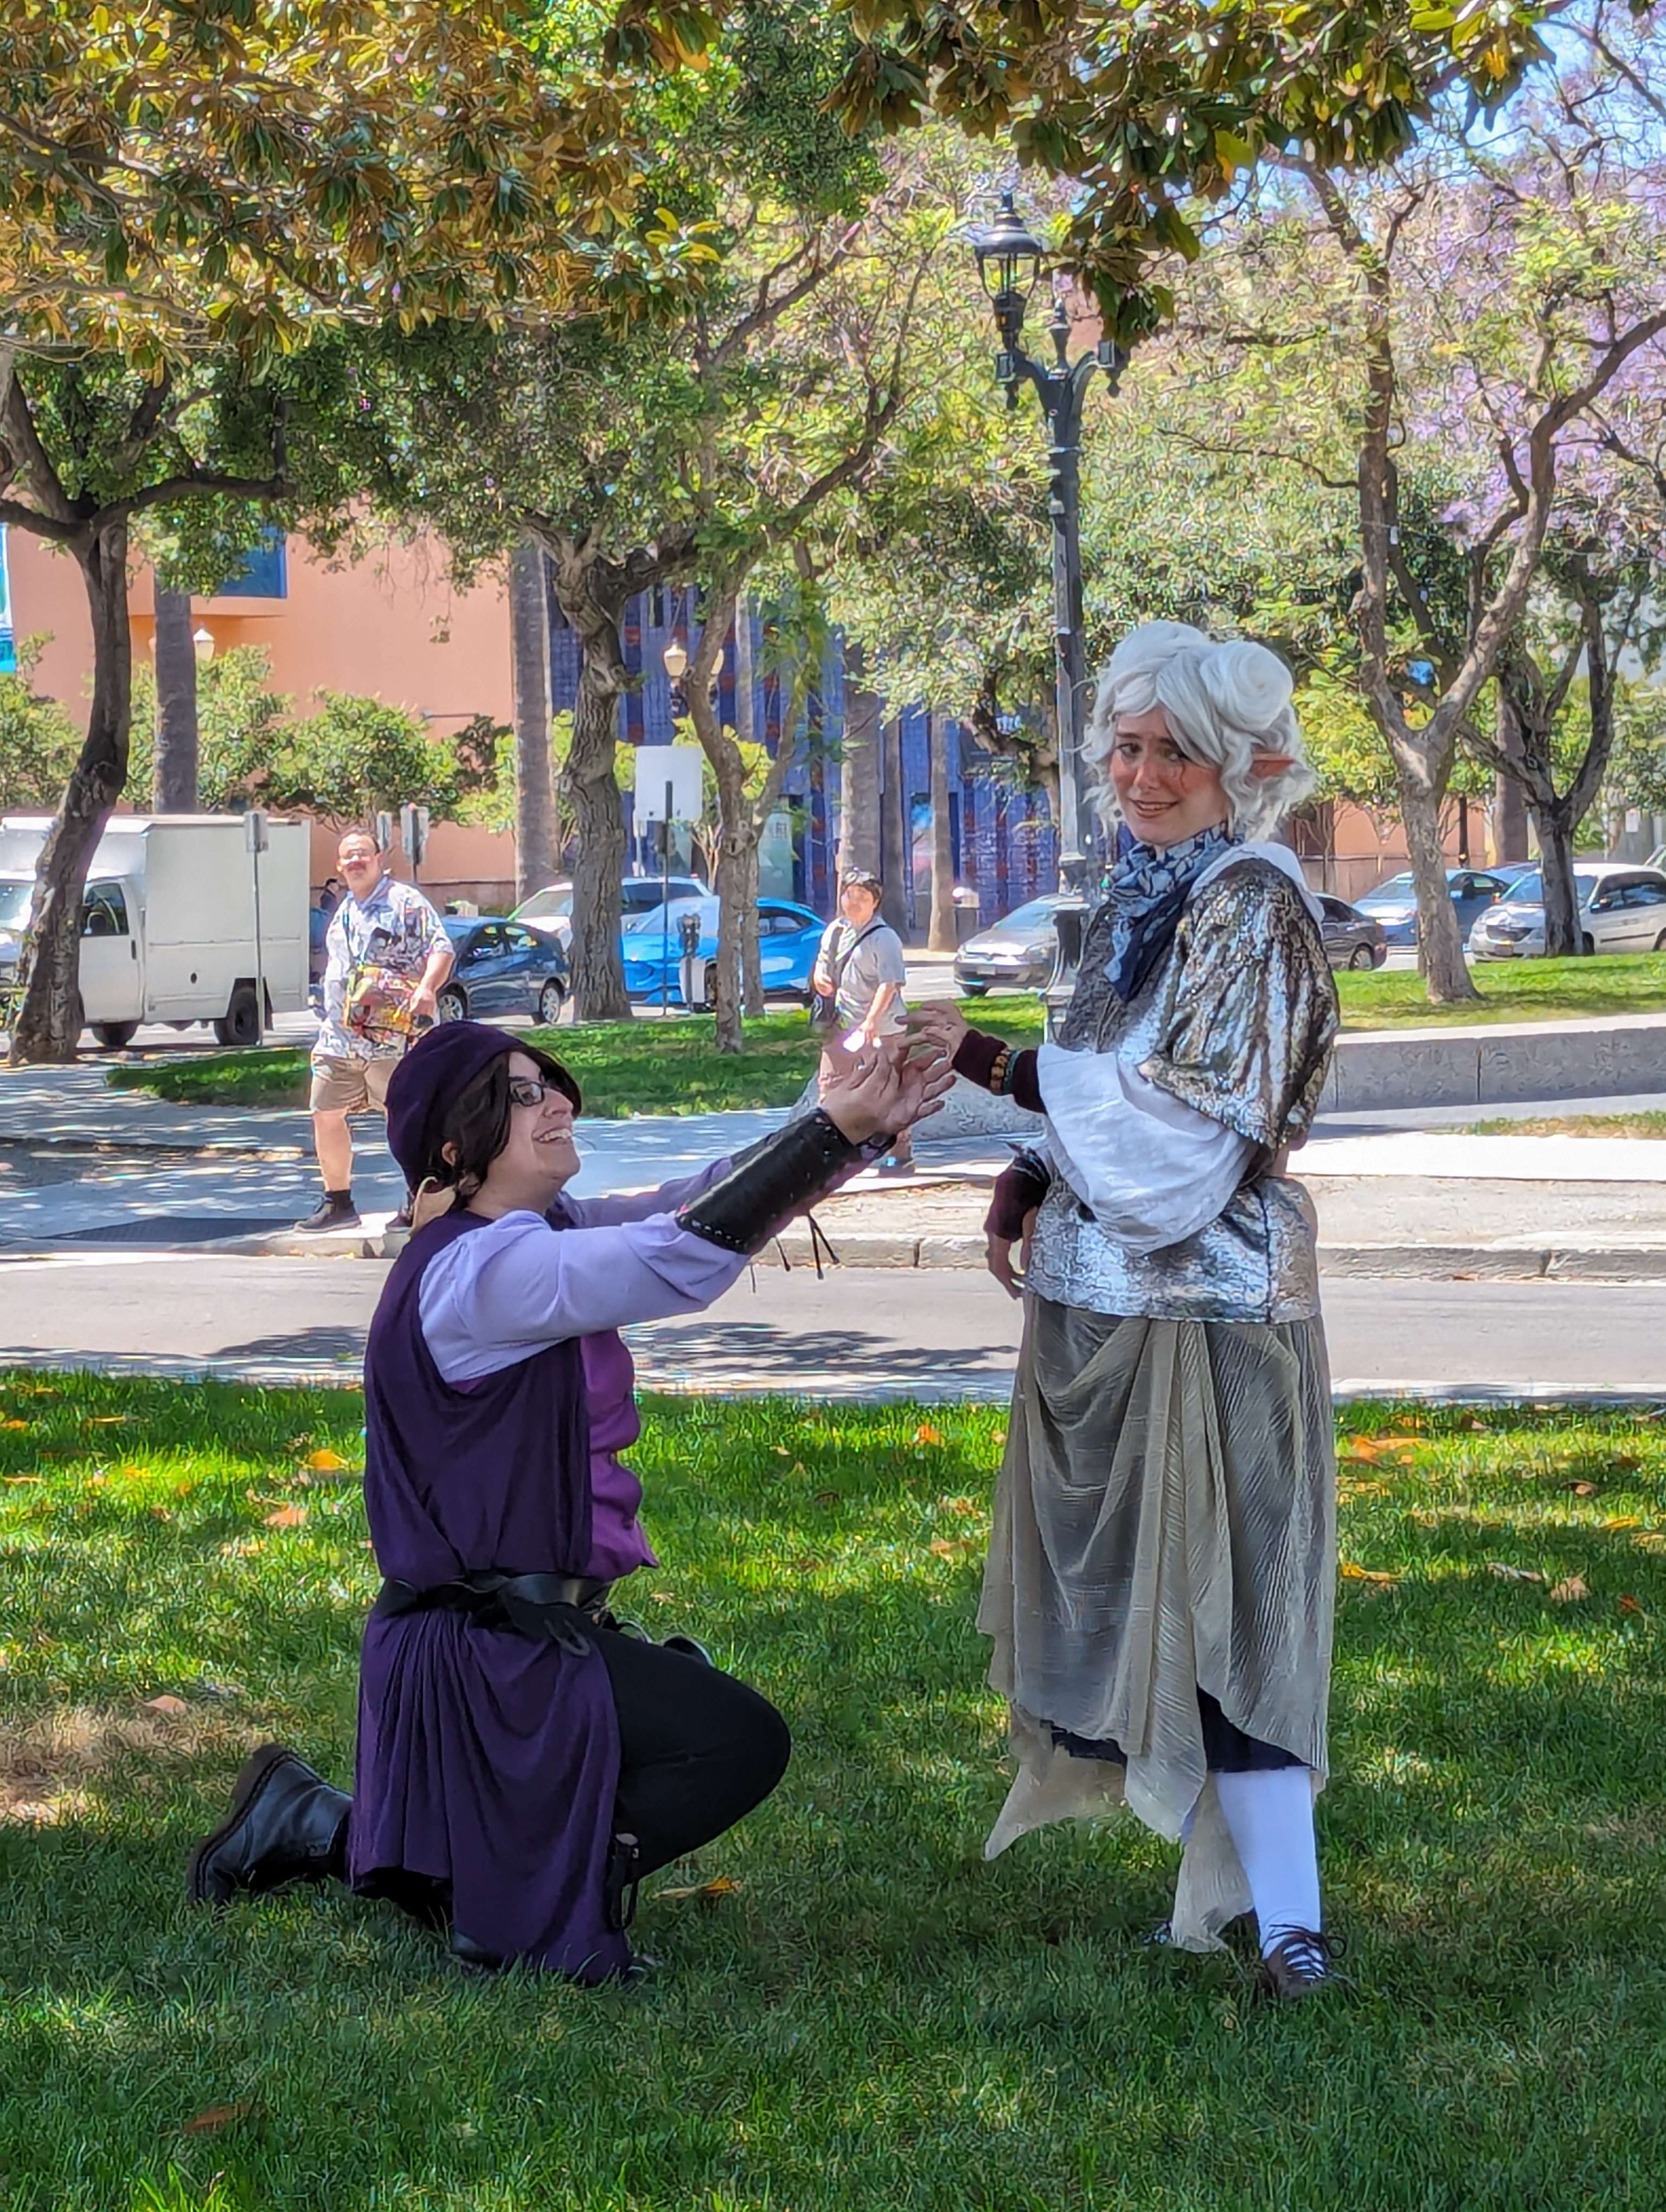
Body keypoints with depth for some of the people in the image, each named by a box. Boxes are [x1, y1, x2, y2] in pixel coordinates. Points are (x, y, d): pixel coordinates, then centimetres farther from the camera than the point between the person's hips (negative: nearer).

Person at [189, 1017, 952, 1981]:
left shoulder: (541, 1235, 8)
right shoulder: (482, 1269, -22)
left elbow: (699, 1206, 0)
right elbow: (683, 1255, -31)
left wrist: (864, 1126, -12)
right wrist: (834, 1131, -32)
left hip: (512, 1624, 10)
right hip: (488, 1653, -10)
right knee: (745, 1742, -12)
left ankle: (328, 1829, 23)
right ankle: (527, 1902, -5)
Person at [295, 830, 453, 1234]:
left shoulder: (406, 901, -5)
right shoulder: (344, 910, 19)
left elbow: (441, 948, -12)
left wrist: (427, 987, -29)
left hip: (389, 1037, -8)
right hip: (338, 1036, 8)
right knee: (326, 1114, 7)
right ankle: (338, 1204, 17)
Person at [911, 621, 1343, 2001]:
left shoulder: (1252, 902, -13)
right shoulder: (1147, 898, 14)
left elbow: (1186, 1113, -20)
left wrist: (991, 1062, -19)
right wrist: (1031, 1178, 4)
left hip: (1200, 1306, -9)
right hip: (1110, 1297, 9)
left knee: (1215, 1596, -9)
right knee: (1135, 1582, 12)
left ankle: (1287, 1923, -7)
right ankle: (1238, 1886, 20)